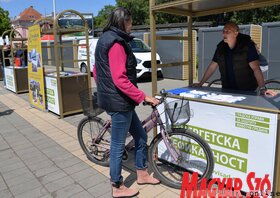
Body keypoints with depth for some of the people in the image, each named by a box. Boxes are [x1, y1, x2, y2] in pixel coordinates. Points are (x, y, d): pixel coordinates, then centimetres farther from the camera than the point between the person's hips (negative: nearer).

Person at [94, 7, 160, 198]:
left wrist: (104, 90, 28)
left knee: (140, 135, 18)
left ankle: (142, 174, 33)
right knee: (118, 144, 4)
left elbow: (97, 71, 19)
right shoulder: (116, 43, -17)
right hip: (119, 101, -10)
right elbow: (120, 80, -25)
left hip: (111, 97, 10)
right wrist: (143, 97, -21)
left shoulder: (104, 39, 15)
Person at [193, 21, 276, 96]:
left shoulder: (247, 46, -13)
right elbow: (212, 67, 6)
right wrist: (200, 83, 4)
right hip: (227, 91, 4)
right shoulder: (221, 47, 0)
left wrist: (262, 88, -32)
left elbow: (255, 68, -20)